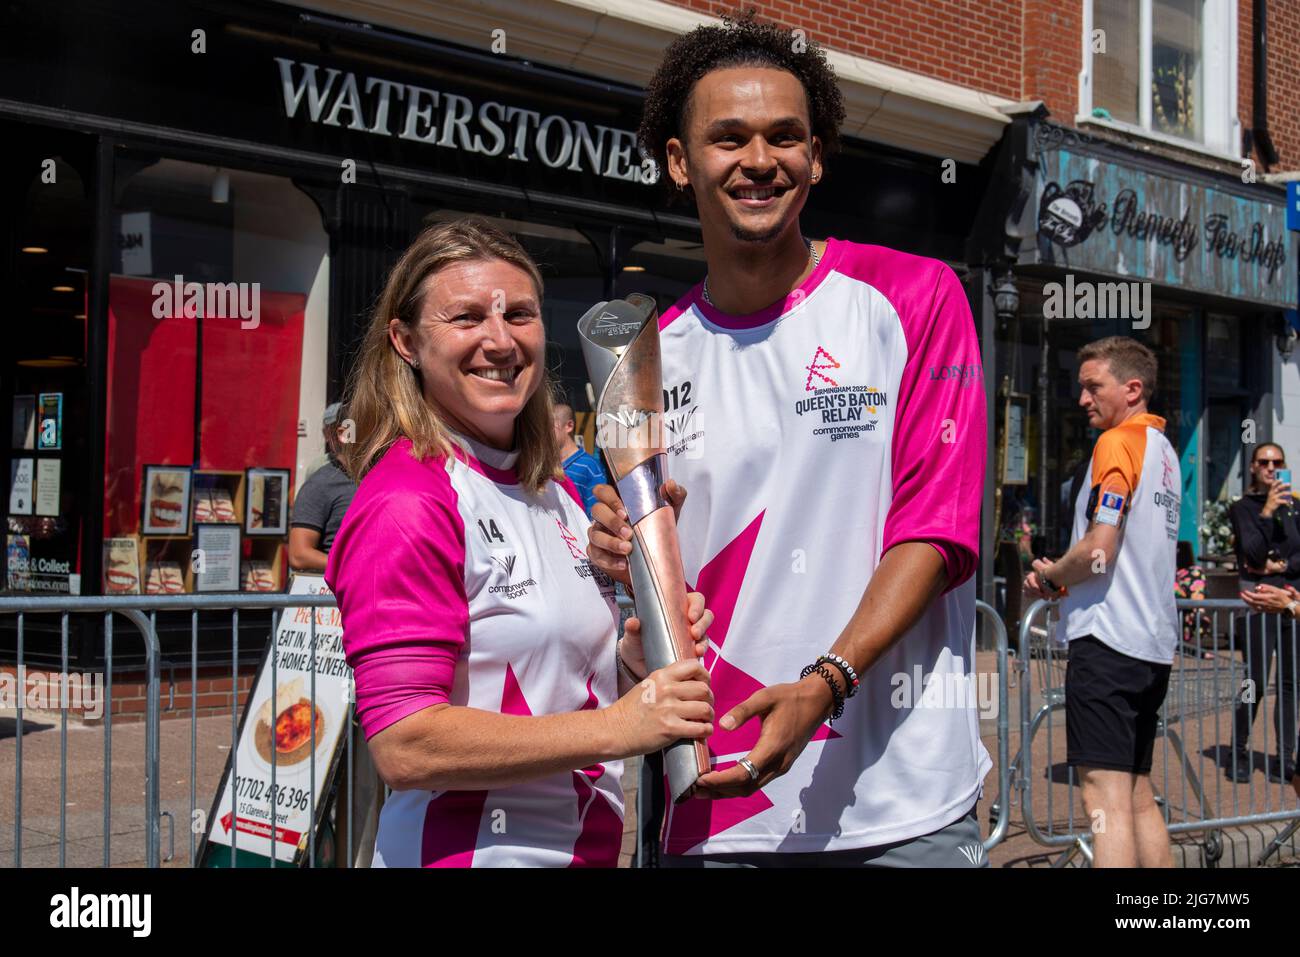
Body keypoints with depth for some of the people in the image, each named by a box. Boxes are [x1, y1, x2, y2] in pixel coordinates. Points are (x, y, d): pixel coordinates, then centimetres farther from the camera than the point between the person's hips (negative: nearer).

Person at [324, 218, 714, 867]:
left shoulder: (555, 490, 8)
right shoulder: (407, 503, -17)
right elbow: (403, 748, -24)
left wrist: (638, 654, -1)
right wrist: (616, 728, -25)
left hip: (584, 846, 8)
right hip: (465, 853, -8)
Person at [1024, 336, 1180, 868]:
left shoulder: (1117, 443, -10)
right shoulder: (1164, 450, 18)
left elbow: (1098, 550, -18)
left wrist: (1050, 575, 1)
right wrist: (1062, 578, 13)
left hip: (1107, 639, -9)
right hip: (1154, 644, 9)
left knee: (1106, 800, -12)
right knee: (1139, 798, 14)